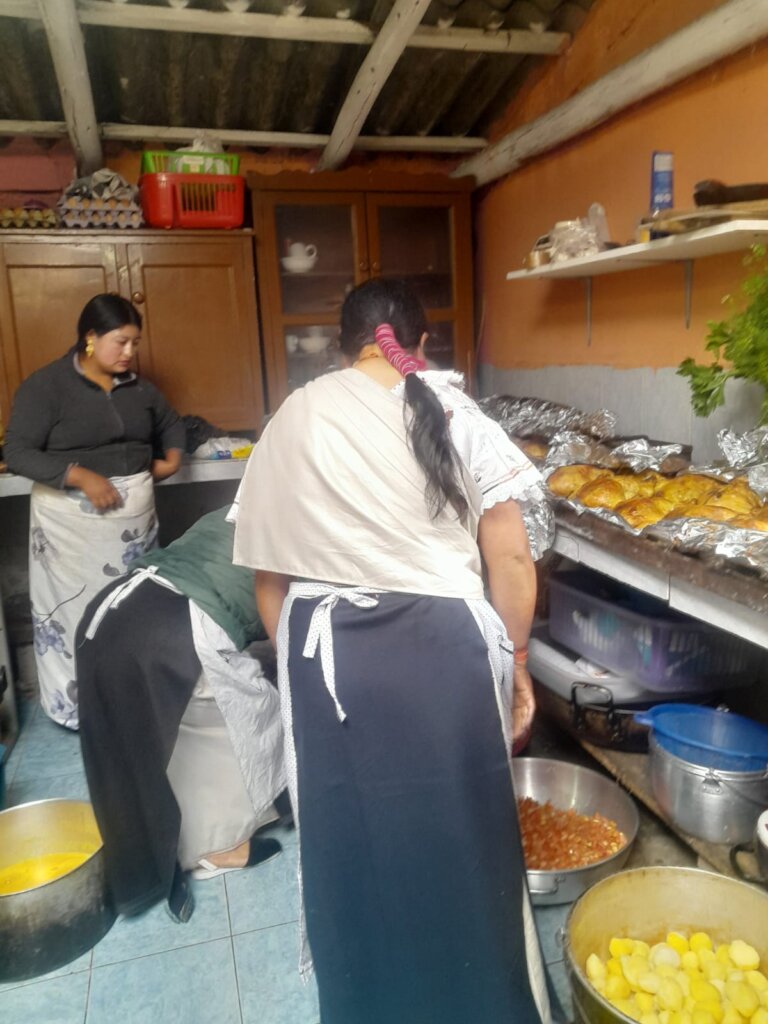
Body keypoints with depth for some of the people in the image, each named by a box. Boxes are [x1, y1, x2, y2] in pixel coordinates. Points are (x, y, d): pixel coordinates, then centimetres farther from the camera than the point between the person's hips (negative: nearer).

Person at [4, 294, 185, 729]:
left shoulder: (137, 386, 7)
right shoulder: (46, 385, -9)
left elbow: (171, 422, 24)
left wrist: (172, 459, 5)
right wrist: (80, 476, -24)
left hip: (135, 514, 5)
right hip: (72, 521, -5)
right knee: (73, 609, 1)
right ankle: (73, 706, 19)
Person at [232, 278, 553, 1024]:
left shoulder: (294, 419, 3)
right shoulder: (454, 414, 0)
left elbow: (269, 575, 4)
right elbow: (511, 559, -4)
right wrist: (515, 665, 8)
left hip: (328, 655, 2)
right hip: (444, 650, -1)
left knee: (352, 849, 19)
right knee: (462, 843, 17)